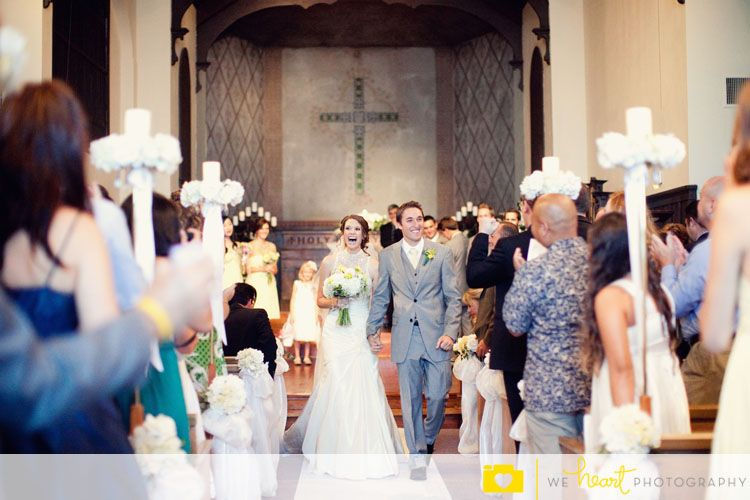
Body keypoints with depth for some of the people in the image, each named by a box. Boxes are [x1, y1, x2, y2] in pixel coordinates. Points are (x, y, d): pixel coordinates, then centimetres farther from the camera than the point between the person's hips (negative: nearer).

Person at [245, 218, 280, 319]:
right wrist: (263, 268, -13)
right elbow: (248, 269, -2)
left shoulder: (272, 246, 13)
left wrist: (272, 269, -6)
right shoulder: (250, 246, 0)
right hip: (254, 283, -4)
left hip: (269, 284, 4)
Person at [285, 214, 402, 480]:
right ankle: (335, 451, 8)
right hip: (336, 332, 0)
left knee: (363, 388, -6)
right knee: (335, 387, -6)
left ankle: (367, 449, 9)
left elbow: (380, 302, 6)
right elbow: (320, 300, 9)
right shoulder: (330, 261, 5)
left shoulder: (373, 264, 5)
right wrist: (335, 302, -11)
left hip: (362, 332, 0)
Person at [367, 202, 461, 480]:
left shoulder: (441, 253, 3)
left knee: (437, 395, 1)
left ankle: (429, 438, 30)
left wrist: (451, 332, -8)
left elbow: (453, 298, 1)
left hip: (436, 336, -1)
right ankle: (417, 456, 16)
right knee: (410, 400, 5)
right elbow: (380, 298, 13)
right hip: (405, 337, 1)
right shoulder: (388, 256, 6)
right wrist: (373, 330, 8)